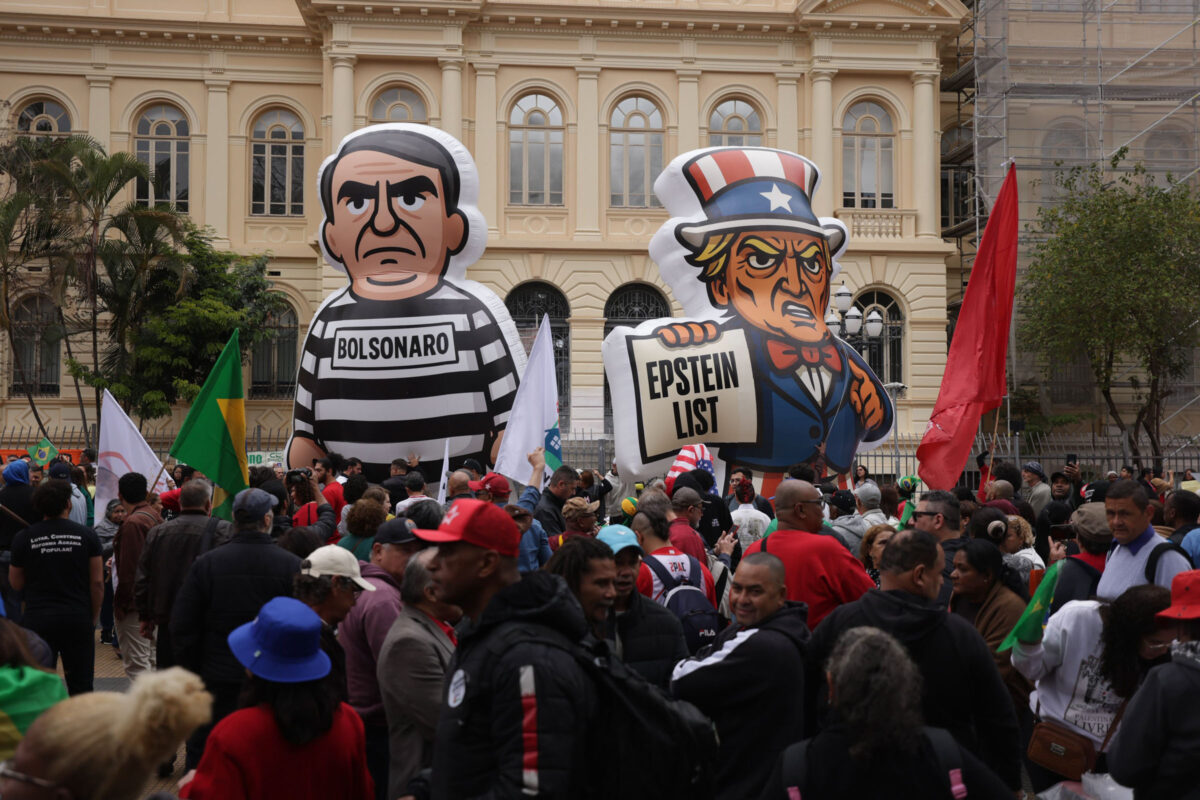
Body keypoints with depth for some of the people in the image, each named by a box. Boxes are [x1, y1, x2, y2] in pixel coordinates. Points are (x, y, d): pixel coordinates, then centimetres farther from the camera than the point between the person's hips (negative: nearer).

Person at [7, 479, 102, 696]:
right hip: (78, 618, 0)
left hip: (38, 619, 0)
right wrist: (94, 617, 10)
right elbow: (97, 582, -1)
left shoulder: (23, 538, -2)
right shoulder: (87, 535, -3)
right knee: (81, 686, 9)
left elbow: (16, 584, 7)